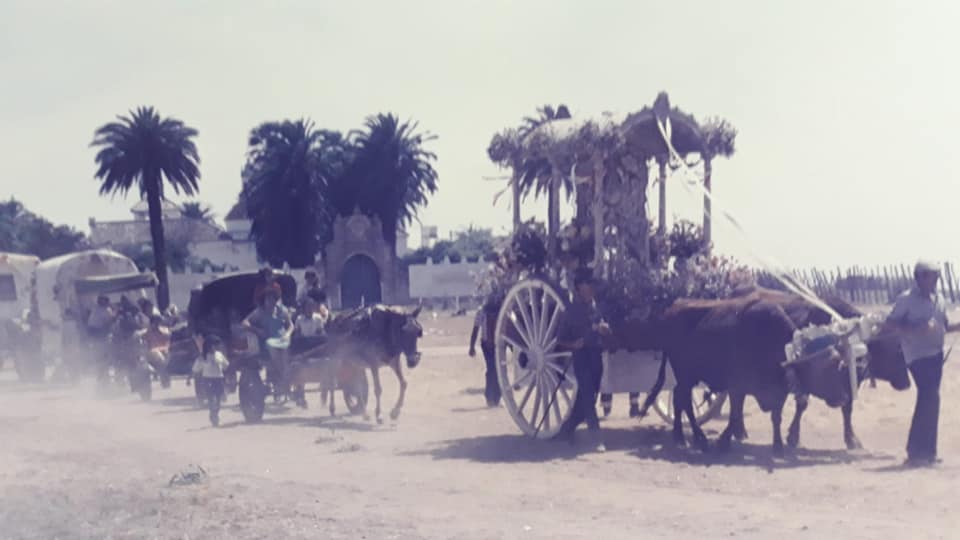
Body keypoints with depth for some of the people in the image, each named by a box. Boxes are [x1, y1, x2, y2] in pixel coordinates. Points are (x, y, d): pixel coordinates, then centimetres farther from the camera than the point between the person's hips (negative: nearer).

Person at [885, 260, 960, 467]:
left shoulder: (938, 300, 13)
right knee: (930, 397, -15)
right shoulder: (907, 300, -8)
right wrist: (915, 329, -23)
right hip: (917, 354, -7)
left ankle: (925, 451, 19)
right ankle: (916, 452, -9)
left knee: (928, 399, 11)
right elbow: (890, 323, -10)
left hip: (936, 353, 7)